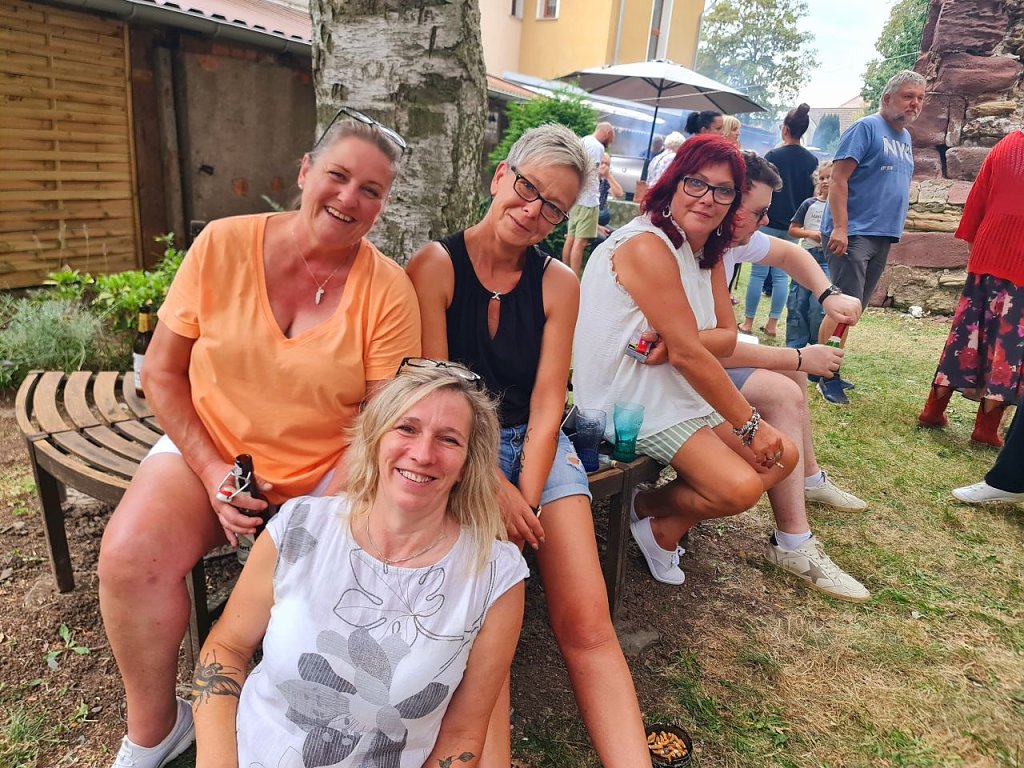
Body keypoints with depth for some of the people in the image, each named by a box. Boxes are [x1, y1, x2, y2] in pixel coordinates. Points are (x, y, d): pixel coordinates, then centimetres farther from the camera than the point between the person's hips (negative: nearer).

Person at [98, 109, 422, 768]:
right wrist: (212, 472, -11)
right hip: (206, 452, 1)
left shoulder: (388, 289, -9)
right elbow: (162, 373, -1)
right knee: (129, 556, -23)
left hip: (328, 473, 0)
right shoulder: (222, 245, -6)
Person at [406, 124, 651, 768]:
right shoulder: (435, 266, -4)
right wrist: (495, 490, -16)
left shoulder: (559, 284, 4)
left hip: (537, 448, 3)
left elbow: (546, 405, -1)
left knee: (588, 625, -11)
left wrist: (526, 499, -14)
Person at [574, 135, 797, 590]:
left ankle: (669, 524, 15)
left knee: (783, 456, 7)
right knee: (740, 487, -19)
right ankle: (649, 507, 11)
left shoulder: (707, 250, 9)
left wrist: (677, 341, -23)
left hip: (681, 389, 10)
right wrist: (751, 424, -15)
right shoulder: (648, 246, -21)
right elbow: (688, 354, -23)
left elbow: (727, 337, 0)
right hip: (632, 402, -9)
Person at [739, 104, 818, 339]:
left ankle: (748, 322, 7)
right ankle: (772, 324, 11)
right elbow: (813, 194, 9)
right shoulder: (812, 160, 5)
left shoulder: (773, 155, -9)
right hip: (794, 226, 4)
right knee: (781, 275, 8)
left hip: (769, 222, -4)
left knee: (758, 273, 2)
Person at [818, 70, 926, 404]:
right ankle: (827, 377, -4)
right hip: (853, 234, -8)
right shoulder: (866, 128, -6)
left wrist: (894, 230, 19)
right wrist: (840, 227, -22)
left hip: (882, 238, 8)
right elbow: (838, 178, -14)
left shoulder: (905, 137, 18)